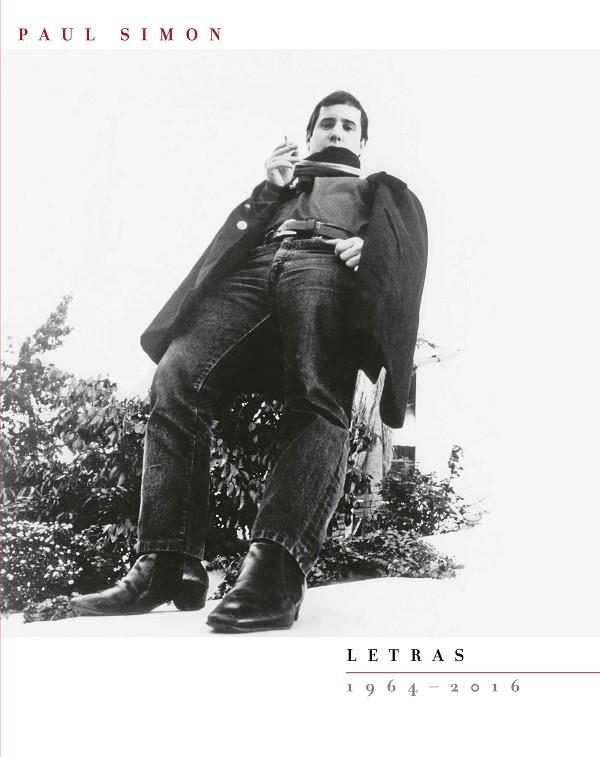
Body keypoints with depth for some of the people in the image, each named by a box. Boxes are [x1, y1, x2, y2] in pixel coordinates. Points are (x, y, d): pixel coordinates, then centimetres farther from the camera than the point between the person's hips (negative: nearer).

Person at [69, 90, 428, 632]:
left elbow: (410, 242, 15)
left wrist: (370, 244, -5)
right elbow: (241, 229, 28)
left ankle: (276, 568, -47)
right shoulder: (281, 180, 43)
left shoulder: (382, 190, 36)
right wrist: (269, 190, 15)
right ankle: (168, 565, -32)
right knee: (176, 379, -26)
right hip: (254, 266, 3)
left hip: (329, 269, -2)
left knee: (319, 403, -32)